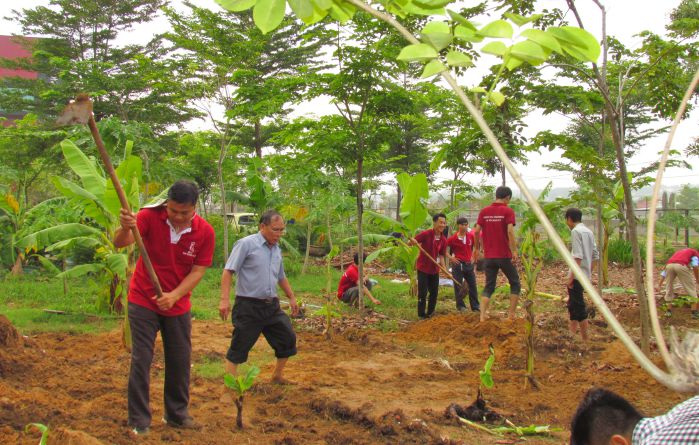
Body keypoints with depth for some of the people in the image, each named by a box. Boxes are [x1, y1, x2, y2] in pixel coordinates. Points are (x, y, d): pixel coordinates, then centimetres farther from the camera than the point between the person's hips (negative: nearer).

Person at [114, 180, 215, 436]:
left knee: (180, 361, 10)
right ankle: (139, 421, 8)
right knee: (141, 360, -2)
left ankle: (177, 414, 27)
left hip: (178, 305, 2)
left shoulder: (205, 232, -13)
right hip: (143, 301, -2)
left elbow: (198, 271, -10)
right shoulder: (151, 216, -17)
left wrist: (174, 295, -25)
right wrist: (125, 228, -51)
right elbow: (120, 243, -27)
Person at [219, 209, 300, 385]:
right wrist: (225, 299, -20)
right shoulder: (246, 244, -10)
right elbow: (228, 272, -13)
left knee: (288, 339, 10)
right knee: (239, 347, -2)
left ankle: (277, 376, 28)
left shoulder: (277, 249, 13)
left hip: (271, 306, 7)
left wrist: (292, 297, 27)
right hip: (248, 306, -7)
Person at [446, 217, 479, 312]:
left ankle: (475, 306, 16)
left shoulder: (471, 236, 0)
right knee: (458, 285, 2)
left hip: (468, 264, 4)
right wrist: (450, 257, -10)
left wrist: (473, 256, 8)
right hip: (458, 264, -4)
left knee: (473, 285, 7)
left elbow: (475, 245, 18)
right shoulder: (453, 238, -12)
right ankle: (460, 305, 14)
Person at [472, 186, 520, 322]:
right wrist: (514, 250, -17)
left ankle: (483, 315, -1)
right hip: (504, 255, -4)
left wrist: (477, 248, 16)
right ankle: (512, 315, 10)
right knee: (515, 283, 13)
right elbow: (510, 231, -18)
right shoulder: (508, 211, -6)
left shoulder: (484, 211, 6)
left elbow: (476, 231, 3)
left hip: (489, 256, 4)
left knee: (489, 286, 11)